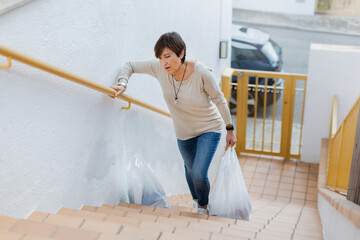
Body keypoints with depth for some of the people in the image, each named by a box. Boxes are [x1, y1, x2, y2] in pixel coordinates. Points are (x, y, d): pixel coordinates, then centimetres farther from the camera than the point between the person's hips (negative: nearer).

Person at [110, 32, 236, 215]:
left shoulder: (201, 73, -28)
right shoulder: (159, 69, -19)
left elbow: (219, 100, -14)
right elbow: (130, 65, -6)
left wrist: (230, 129, -6)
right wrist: (122, 84, -26)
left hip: (209, 129, -4)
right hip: (184, 133, 4)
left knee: (199, 174, -15)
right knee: (190, 171, 22)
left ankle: (203, 207, 18)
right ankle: (196, 201, 54)